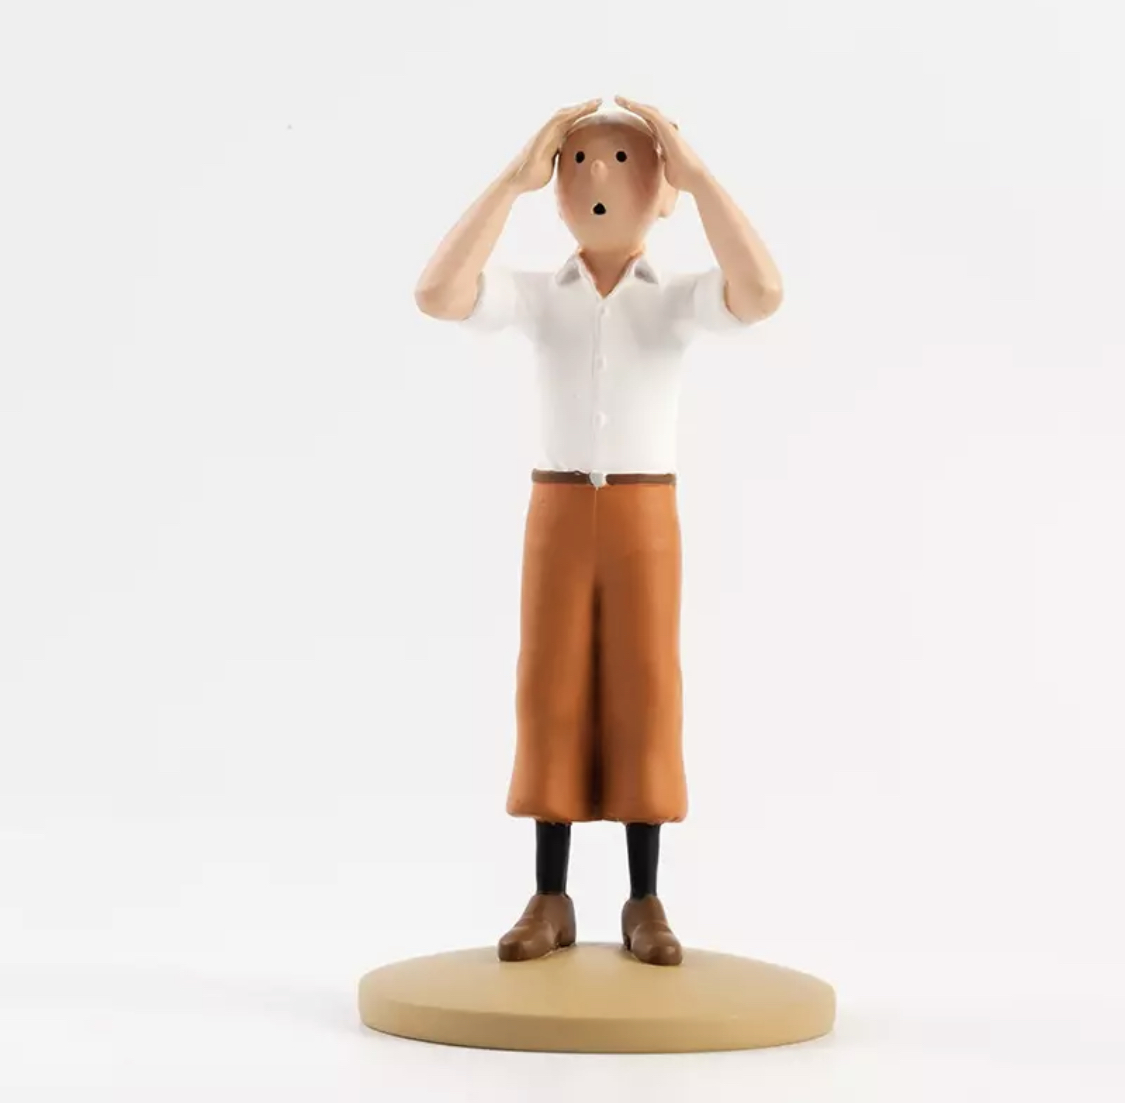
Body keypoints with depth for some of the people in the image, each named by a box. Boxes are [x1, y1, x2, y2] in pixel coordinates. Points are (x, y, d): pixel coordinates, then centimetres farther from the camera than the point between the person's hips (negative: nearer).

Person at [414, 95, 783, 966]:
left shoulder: (677, 298, -1)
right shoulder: (538, 295, 1)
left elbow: (763, 293, -22)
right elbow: (436, 296, -17)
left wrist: (697, 171, -19)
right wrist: (513, 179, -16)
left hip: (645, 516, -1)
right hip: (558, 513, 1)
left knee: (642, 698, 0)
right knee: (554, 698, 1)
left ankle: (645, 904, 8)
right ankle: (550, 901, 9)